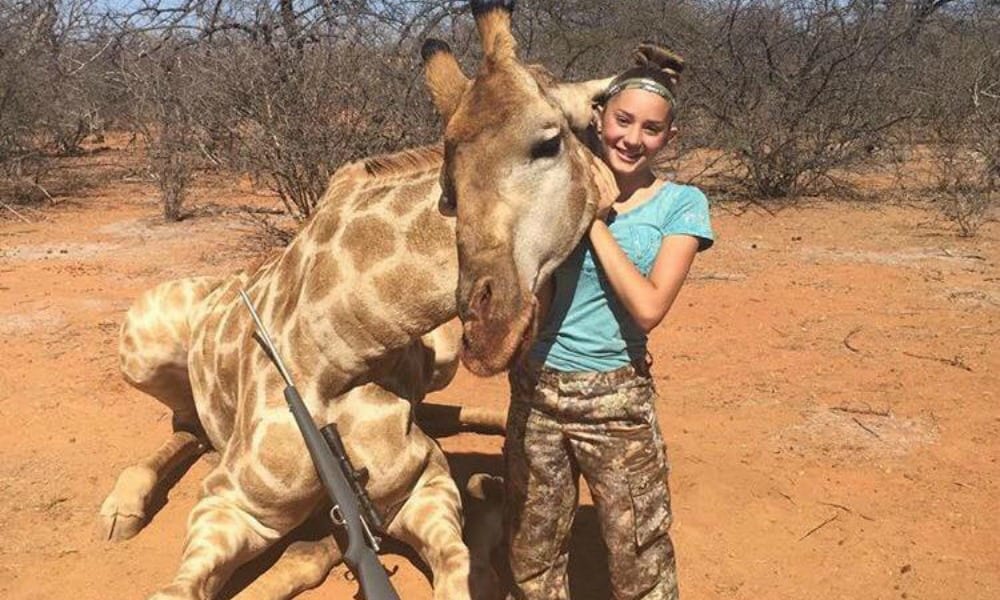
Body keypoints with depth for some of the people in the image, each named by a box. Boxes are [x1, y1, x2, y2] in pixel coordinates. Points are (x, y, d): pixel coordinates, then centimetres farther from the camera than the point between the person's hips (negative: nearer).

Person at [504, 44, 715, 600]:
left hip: (616, 399, -2)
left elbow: (649, 307, -17)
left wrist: (595, 221, -16)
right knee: (532, 549, 17)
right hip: (535, 389, 3)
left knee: (639, 555, 6)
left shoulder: (681, 205, -5)